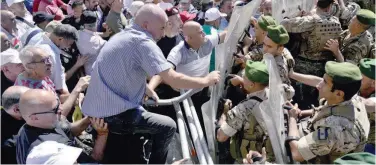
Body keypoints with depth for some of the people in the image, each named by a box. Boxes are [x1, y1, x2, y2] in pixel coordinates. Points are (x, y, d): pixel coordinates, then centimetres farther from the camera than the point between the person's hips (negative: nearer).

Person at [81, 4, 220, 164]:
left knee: (151, 112, 30)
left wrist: (148, 90, 13)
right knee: (168, 126, 5)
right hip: (113, 115, -9)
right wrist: (207, 80, -7)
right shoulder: (143, 42, -17)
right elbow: (174, 80, -21)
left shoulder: (122, 36, 12)